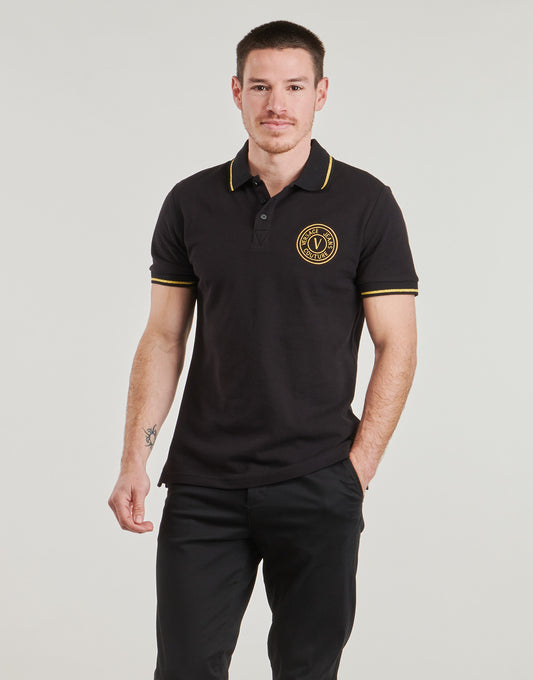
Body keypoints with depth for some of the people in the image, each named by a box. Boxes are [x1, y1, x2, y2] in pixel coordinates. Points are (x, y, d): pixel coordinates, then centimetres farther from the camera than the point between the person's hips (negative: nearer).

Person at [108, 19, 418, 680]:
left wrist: (357, 469, -8)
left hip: (317, 489, -2)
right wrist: (134, 459, 0)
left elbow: (396, 345, -2)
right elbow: (164, 336, 8)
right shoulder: (192, 202, 5)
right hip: (203, 485, 2)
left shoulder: (365, 203, -3)